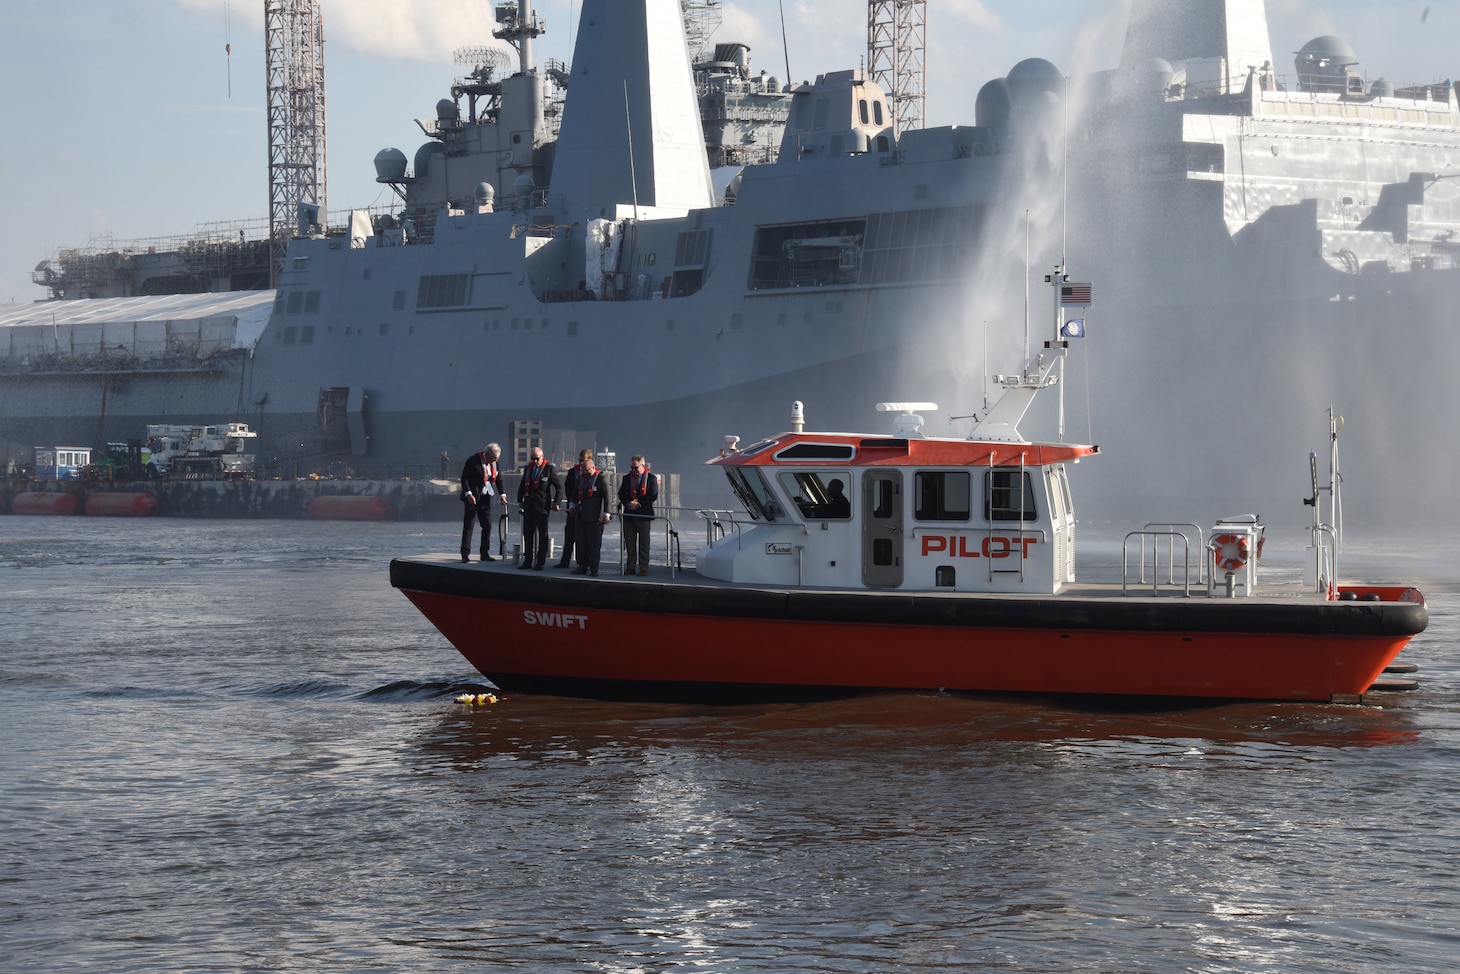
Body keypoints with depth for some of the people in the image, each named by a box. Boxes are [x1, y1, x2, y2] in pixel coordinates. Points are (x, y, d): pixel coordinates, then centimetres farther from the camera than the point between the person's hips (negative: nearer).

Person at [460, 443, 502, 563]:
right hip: (472, 498, -6)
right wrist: (468, 494, -24)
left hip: (485, 499, 6)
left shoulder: (494, 463, 5)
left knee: (487, 526, 5)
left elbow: (498, 479, 14)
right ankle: (465, 554, -1)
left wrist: (502, 494, 6)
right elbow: (464, 478, -14)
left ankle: (484, 554, 12)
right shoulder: (473, 461, -14)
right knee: (468, 526, -3)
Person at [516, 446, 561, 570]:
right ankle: (527, 561, 14)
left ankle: (540, 563, 3)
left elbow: (559, 487, -3)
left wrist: (556, 502, -11)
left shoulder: (549, 469, -4)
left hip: (542, 506, -6)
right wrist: (520, 500, 14)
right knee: (527, 533, 7)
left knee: (542, 534, 0)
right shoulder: (528, 468, 12)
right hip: (528, 505, 6)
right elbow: (522, 486, 23)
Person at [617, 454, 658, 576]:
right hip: (629, 514, 4)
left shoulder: (651, 478, -1)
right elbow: (621, 494, 8)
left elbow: (653, 496, -8)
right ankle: (630, 567, 12)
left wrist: (639, 504, -15)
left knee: (644, 543, 0)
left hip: (644, 515, -4)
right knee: (630, 543, 6)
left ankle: (643, 569, 3)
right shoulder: (627, 478, 11)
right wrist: (628, 503, -12)